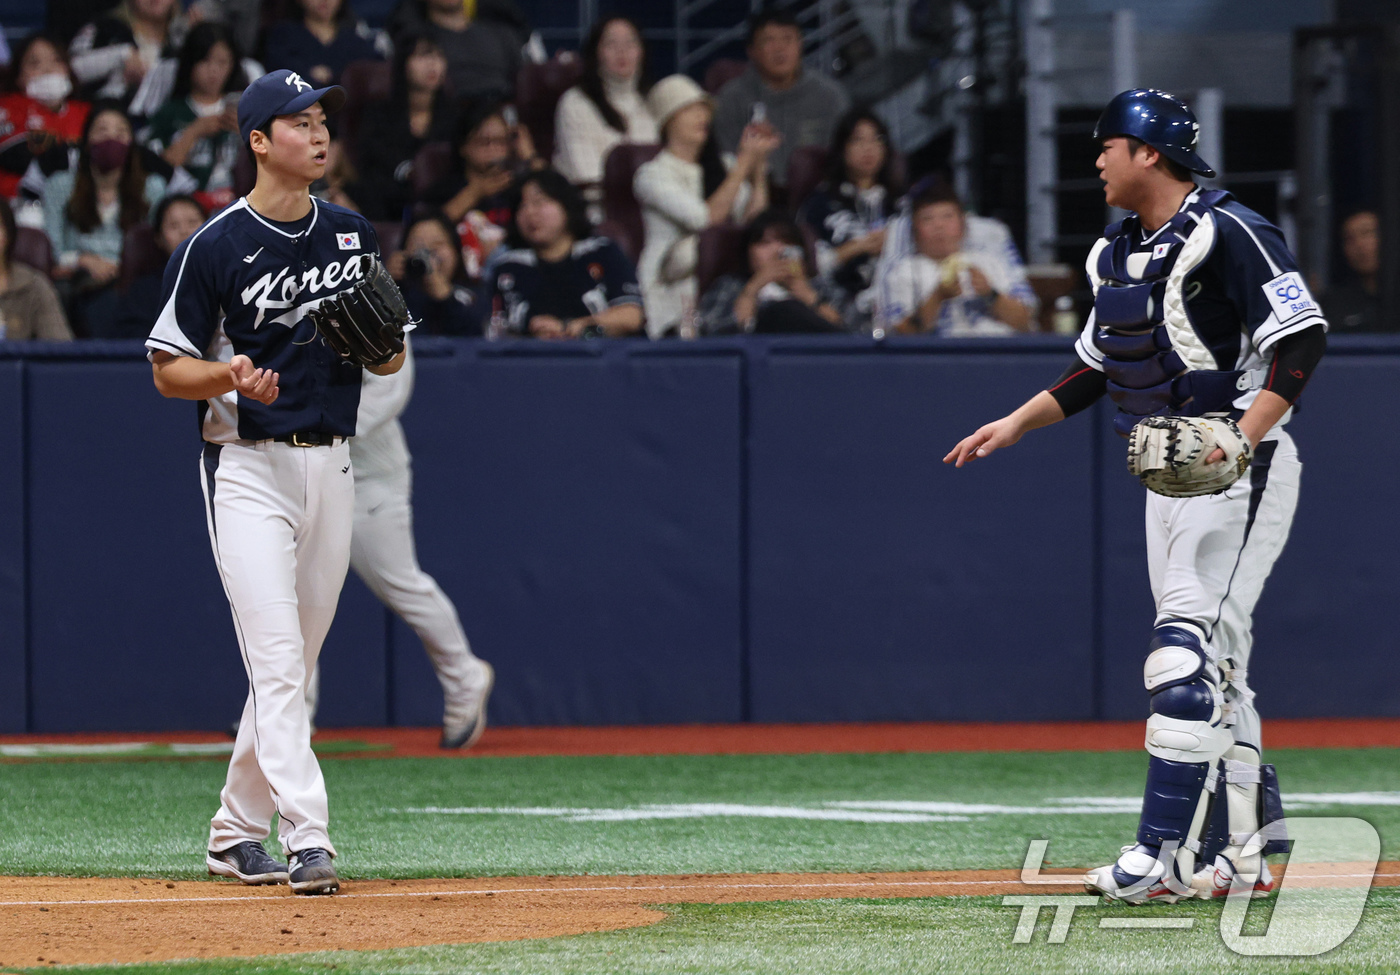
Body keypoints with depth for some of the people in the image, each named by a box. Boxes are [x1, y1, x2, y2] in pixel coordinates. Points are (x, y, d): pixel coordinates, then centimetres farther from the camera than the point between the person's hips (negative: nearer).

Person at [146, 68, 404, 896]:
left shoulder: (354, 236, 10)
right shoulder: (216, 247, -7)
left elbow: (391, 359, 17)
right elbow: (168, 368, -3)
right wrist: (229, 376, -22)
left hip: (332, 465, 6)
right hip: (249, 465, -6)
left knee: (296, 664, 9)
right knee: (276, 657, -14)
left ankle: (238, 833, 20)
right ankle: (307, 839, -21)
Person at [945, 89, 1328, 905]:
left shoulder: (1226, 233, -14)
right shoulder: (1118, 255, 15)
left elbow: (1303, 339, -20)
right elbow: (1095, 368, 25)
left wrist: (1244, 439, -29)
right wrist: (1017, 424, 13)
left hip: (1240, 471, -9)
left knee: (1188, 655, -16)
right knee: (1214, 669, 10)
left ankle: (1163, 858, -20)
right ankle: (1240, 860, 15)